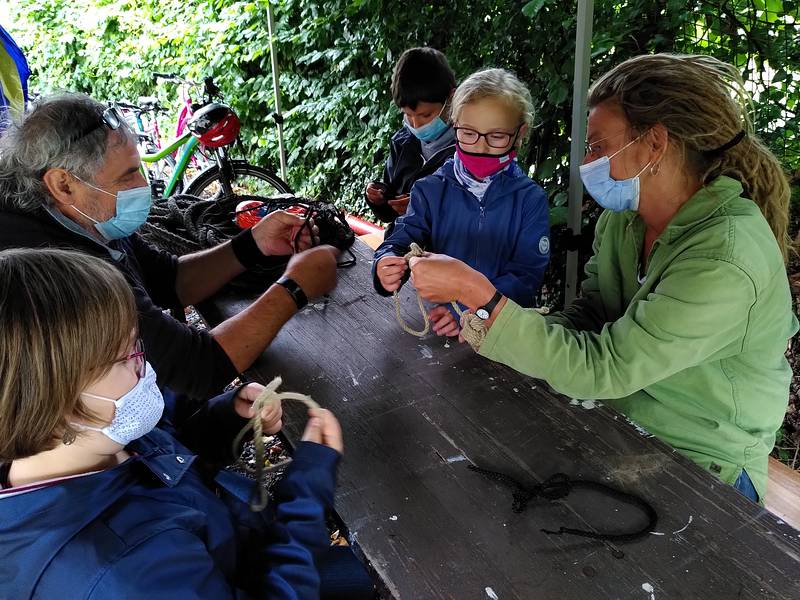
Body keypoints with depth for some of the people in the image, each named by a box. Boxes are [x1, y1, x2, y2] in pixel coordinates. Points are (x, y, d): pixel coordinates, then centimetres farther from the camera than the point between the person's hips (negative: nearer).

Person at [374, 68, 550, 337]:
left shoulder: (530, 200, -2)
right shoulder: (431, 190, 4)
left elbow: (526, 274, -9)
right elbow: (404, 237, -3)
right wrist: (387, 263, -28)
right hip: (438, 315, 3)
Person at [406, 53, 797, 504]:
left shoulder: (726, 264, -29)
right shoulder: (622, 218, -4)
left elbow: (596, 370, -28)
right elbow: (586, 318, 1)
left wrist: (474, 291, -29)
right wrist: (486, 324, -15)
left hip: (701, 468, -6)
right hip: (621, 426, 6)